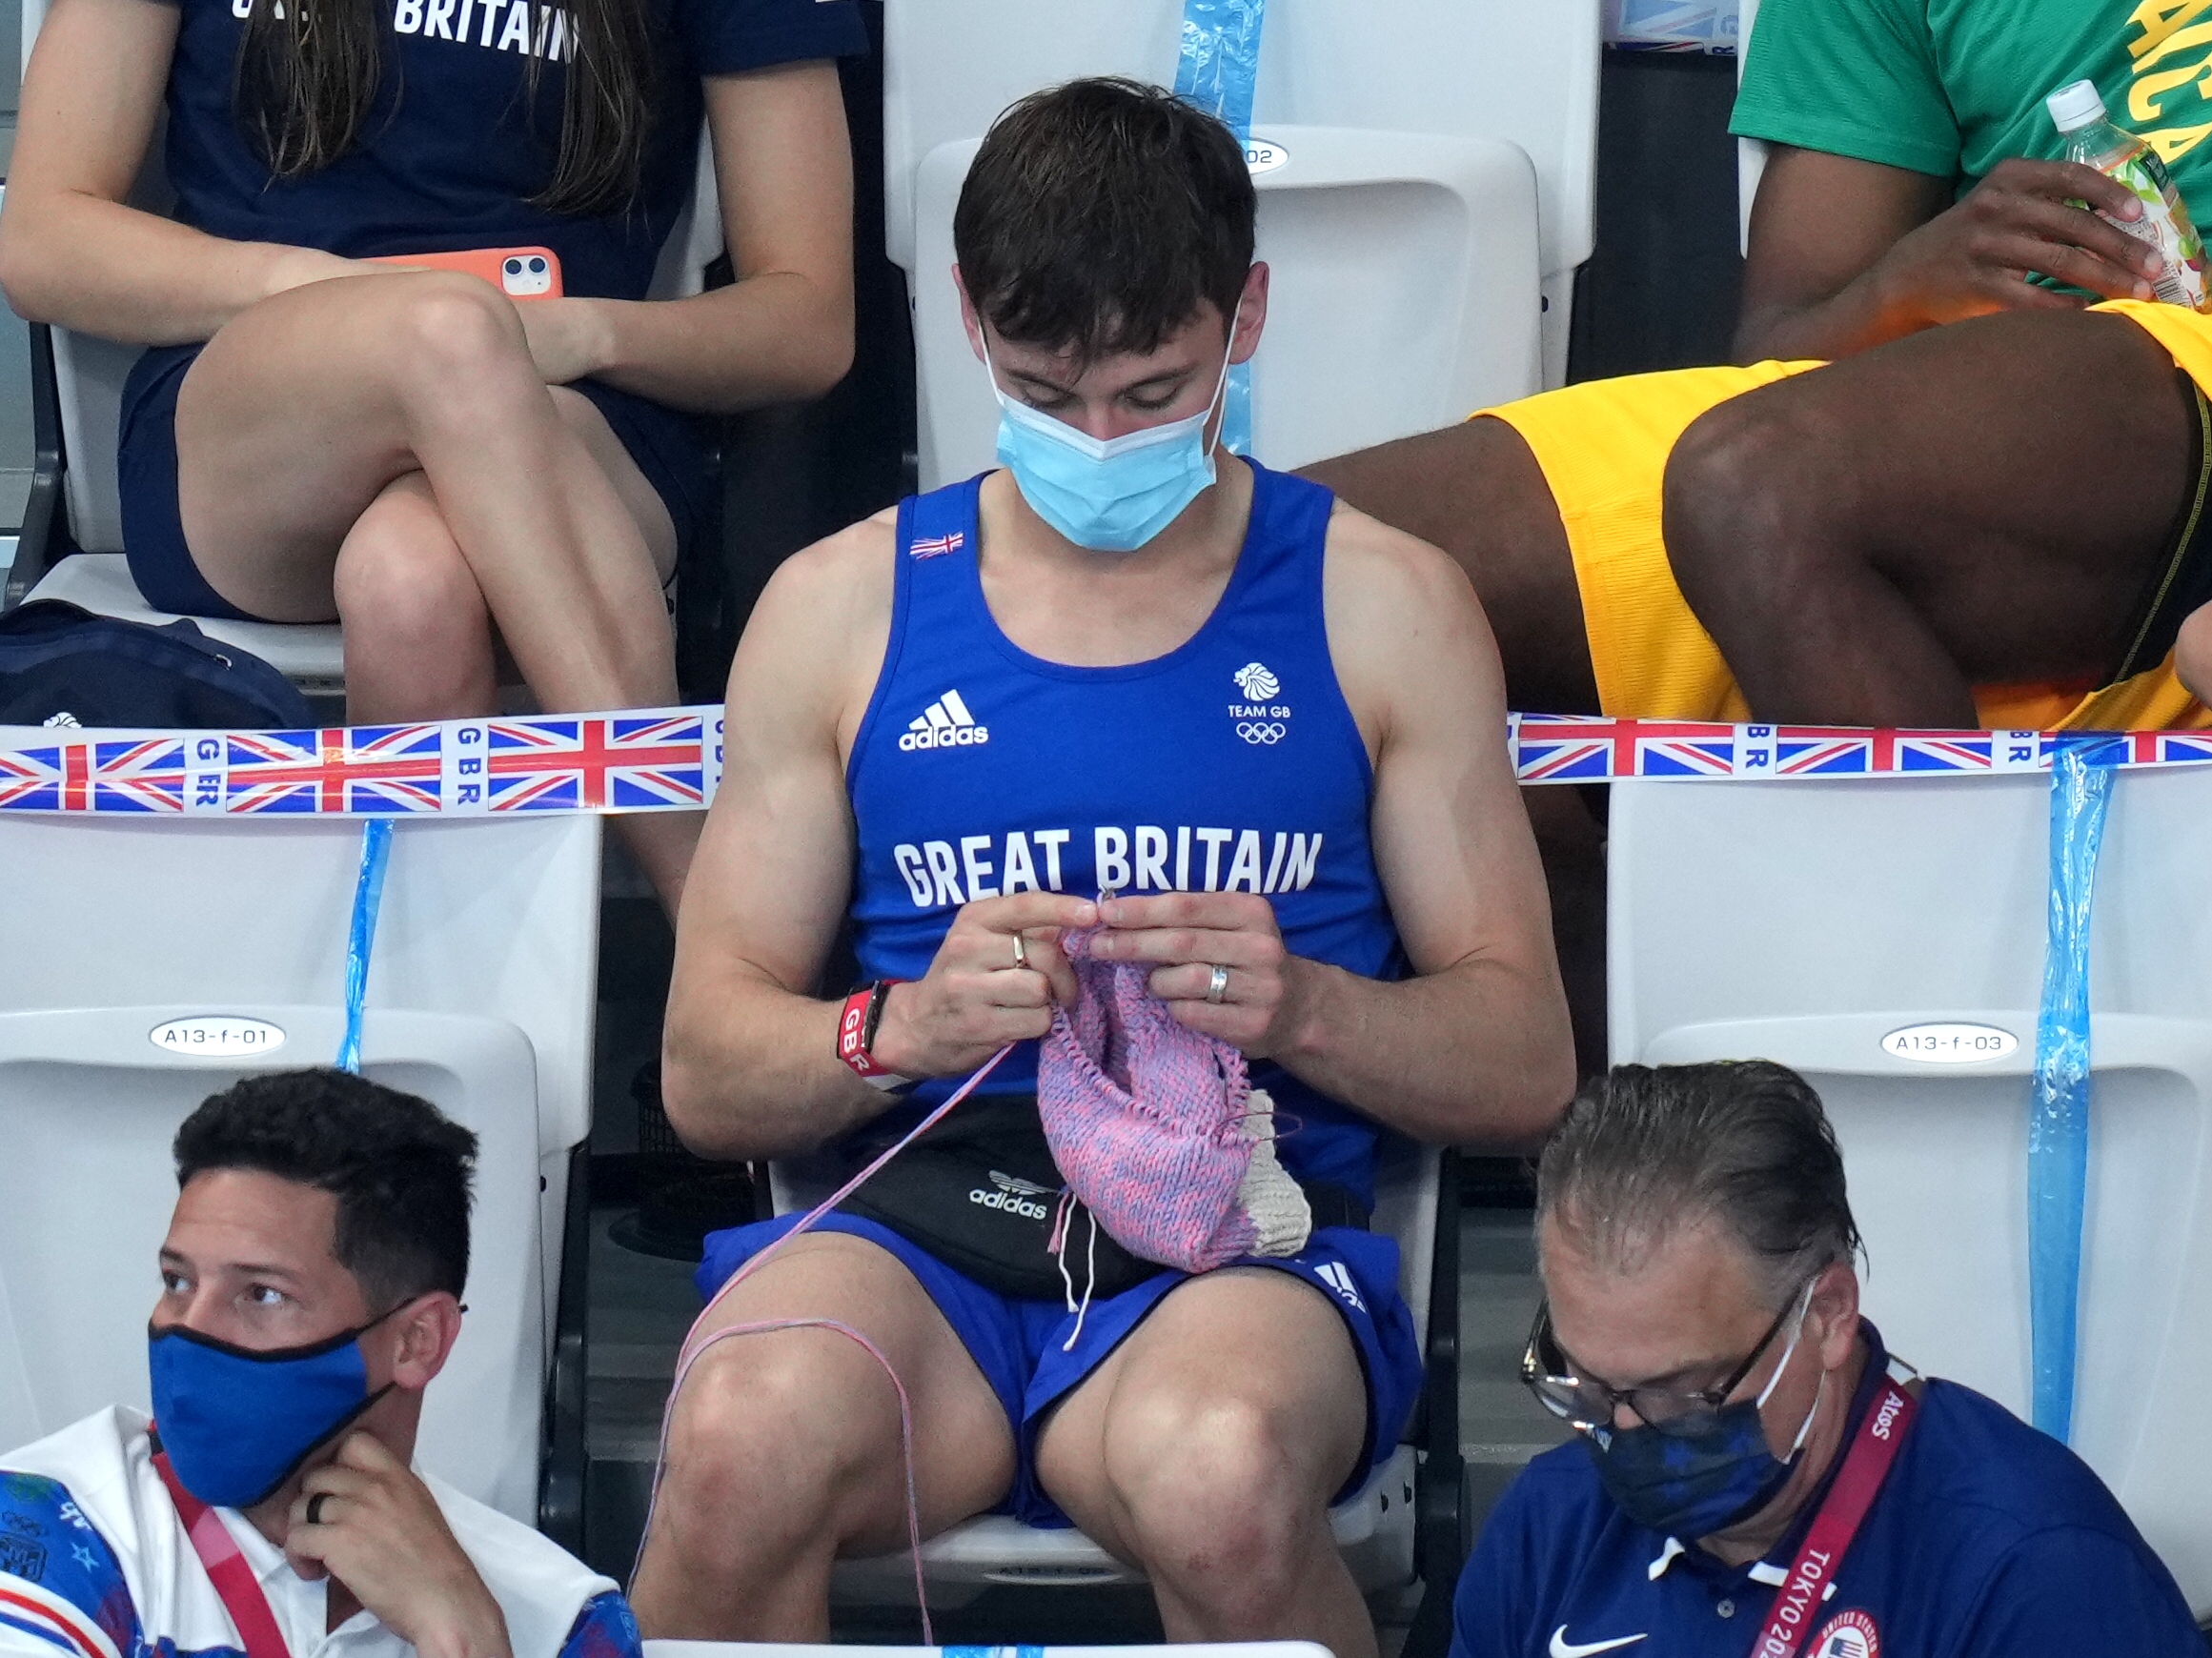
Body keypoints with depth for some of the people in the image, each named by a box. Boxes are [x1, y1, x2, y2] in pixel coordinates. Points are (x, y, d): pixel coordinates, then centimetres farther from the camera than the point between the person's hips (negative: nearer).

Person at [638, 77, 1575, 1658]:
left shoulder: (1382, 607, 13)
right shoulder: (842, 607, 15)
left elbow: (1524, 1066, 11)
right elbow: (707, 1073, 11)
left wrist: (1299, 1007, -9)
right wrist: (901, 1025, -10)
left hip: (1245, 1235, -1)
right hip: (918, 1216, 1)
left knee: (1217, 1473, -38)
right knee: (744, 1446, -36)